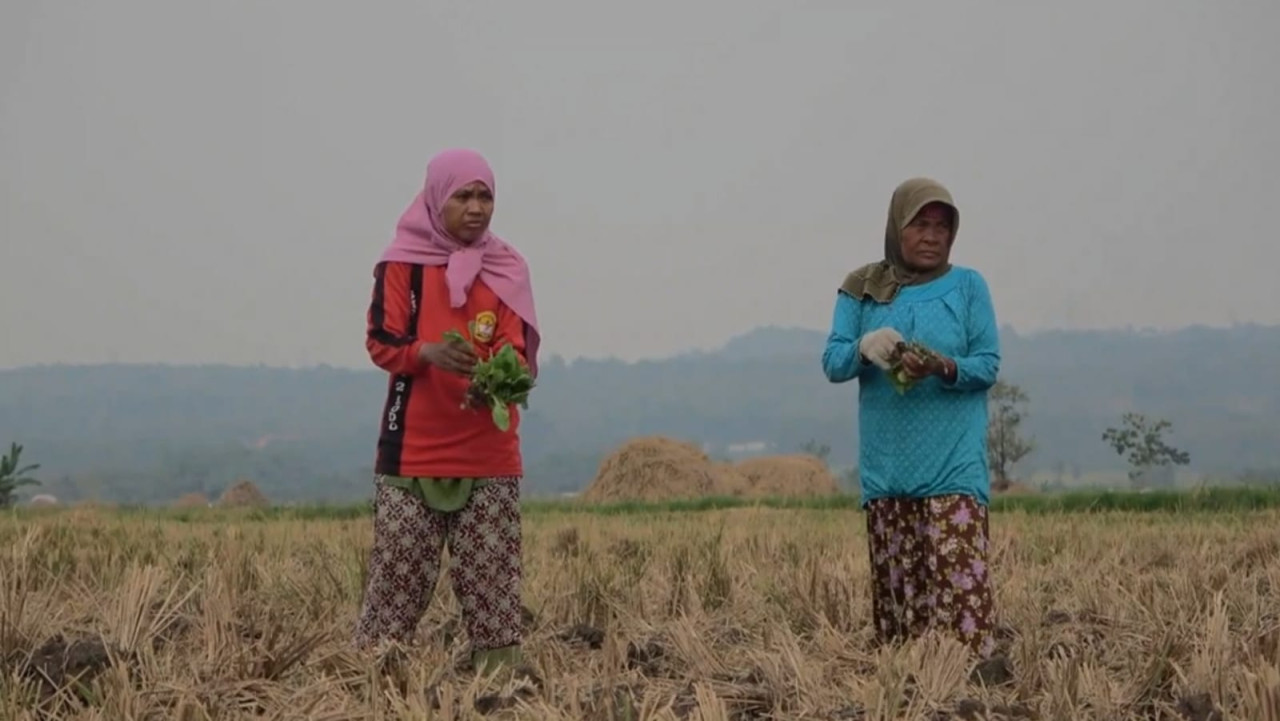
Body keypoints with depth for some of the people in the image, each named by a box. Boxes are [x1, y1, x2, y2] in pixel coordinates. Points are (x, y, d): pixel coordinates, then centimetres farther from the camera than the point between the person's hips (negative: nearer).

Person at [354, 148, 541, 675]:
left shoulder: (508, 268, 8)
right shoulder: (402, 262, 2)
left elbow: (517, 351, -1)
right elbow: (381, 343, -5)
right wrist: (429, 352, -27)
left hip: (490, 457, 2)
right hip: (414, 451, -2)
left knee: (491, 580, 0)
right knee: (398, 576, -2)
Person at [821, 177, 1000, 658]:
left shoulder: (968, 286, 4)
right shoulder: (861, 289, 8)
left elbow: (989, 365, 0)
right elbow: (832, 363, 2)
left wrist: (945, 367, -21)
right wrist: (864, 347, -20)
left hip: (952, 464, -2)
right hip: (886, 465, 2)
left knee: (959, 576, -13)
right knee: (895, 580, 3)